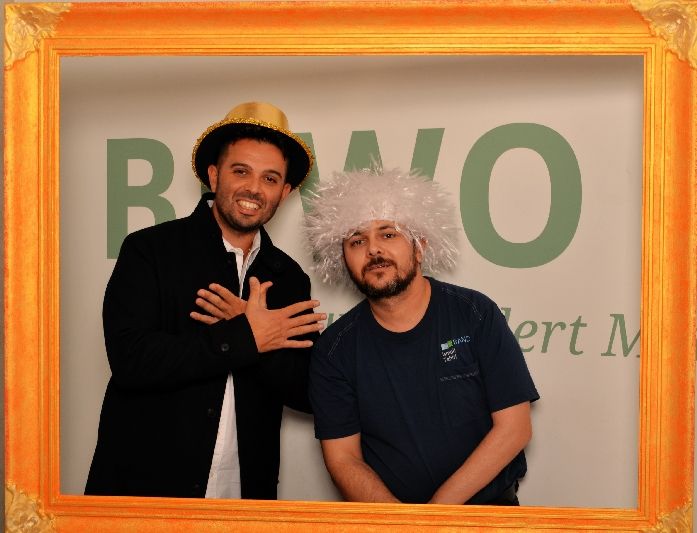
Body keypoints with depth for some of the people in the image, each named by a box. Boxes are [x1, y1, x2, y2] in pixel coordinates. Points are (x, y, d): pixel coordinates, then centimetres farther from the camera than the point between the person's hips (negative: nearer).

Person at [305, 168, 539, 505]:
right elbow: (342, 457, 0)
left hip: (489, 504, 0)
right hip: (384, 515, 1)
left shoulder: (476, 314, -4)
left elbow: (514, 427, -5)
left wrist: (439, 507, -11)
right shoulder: (333, 349, -1)